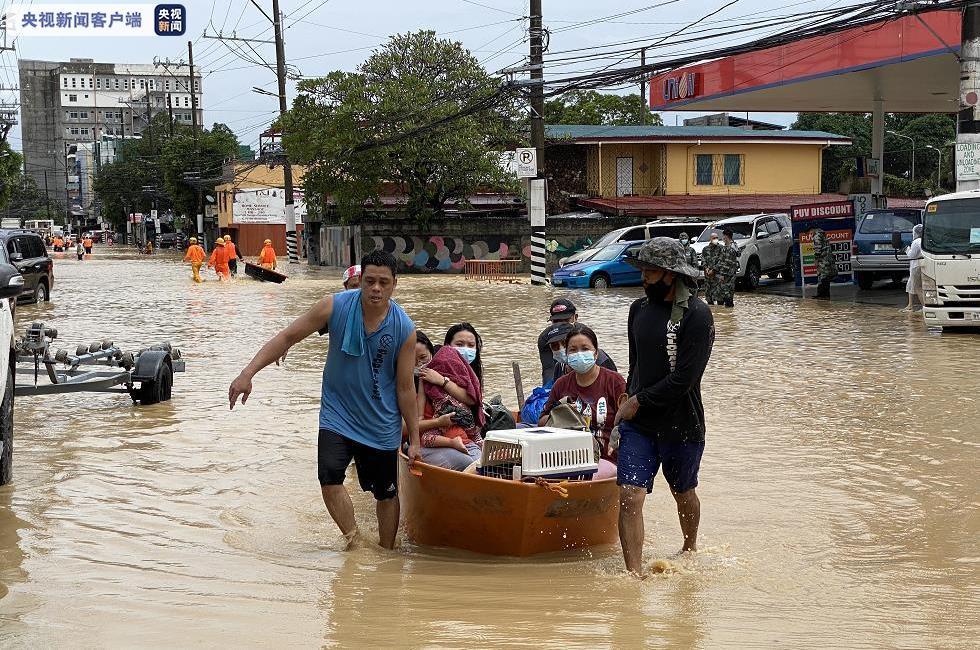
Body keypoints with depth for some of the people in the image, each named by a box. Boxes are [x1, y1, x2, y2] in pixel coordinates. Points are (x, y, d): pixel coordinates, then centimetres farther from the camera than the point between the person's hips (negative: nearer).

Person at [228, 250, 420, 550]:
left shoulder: (404, 329, -12)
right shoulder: (335, 307, -12)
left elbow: (405, 388, -3)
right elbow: (287, 337, -6)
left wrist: (414, 440, 0)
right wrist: (247, 374, -15)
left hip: (382, 425, 0)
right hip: (337, 415, 0)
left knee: (386, 493, 10)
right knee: (330, 480, -19)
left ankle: (386, 553, 32)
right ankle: (355, 541, 0)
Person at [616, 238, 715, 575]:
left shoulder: (696, 315, -14)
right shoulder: (639, 309, 7)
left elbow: (684, 379, -19)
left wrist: (639, 402, -13)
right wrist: (629, 403, 12)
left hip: (680, 424, -4)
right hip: (638, 423, 4)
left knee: (683, 494, 17)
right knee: (629, 497, -10)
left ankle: (690, 548, 44)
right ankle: (634, 575, -8)